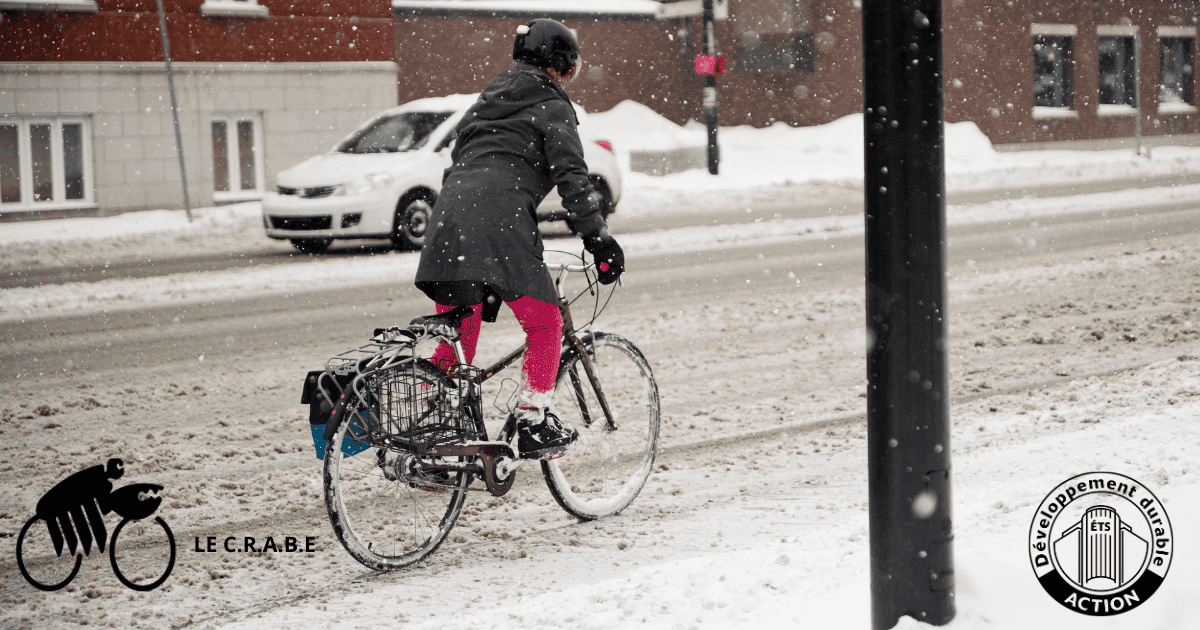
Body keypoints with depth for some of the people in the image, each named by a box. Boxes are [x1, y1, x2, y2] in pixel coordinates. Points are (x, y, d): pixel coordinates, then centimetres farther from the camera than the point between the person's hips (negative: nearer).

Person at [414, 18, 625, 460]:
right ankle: (534, 426, 5)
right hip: (500, 224, -7)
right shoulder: (552, 108, 7)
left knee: (455, 338, 12)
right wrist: (601, 242, -1)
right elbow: (572, 179, -3)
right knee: (544, 323, 9)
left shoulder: (486, 101, 29)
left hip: (448, 217, 7)